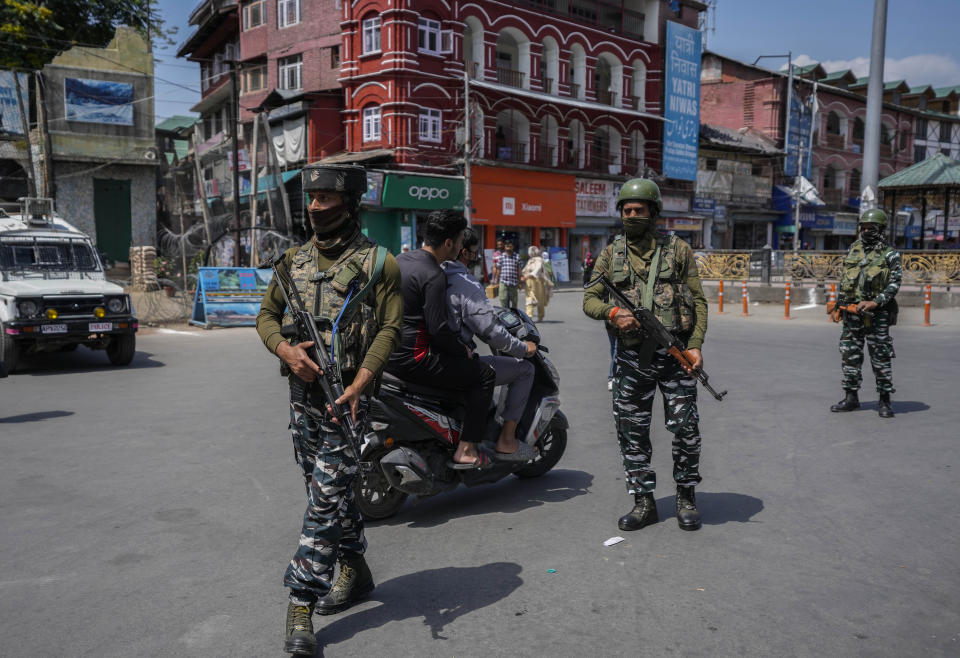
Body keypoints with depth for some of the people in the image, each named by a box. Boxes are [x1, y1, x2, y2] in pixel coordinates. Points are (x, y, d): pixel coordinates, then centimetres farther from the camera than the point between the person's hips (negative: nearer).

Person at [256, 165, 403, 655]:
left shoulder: (379, 263, -5)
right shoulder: (295, 260, 11)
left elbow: (389, 330, -11)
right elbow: (266, 315, 14)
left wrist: (357, 386, -23)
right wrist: (286, 349, -8)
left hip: (346, 397, -6)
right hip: (303, 393, 6)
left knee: (325, 498, -7)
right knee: (331, 490, 17)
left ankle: (301, 606, 2)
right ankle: (355, 573, 34)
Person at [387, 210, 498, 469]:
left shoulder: (400, 259, 10)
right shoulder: (434, 276, -18)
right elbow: (439, 329, -22)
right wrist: (463, 350, -4)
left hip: (387, 352, 10)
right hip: (412, 358, -10)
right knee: (484, 375, -1)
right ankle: (466, 451, -2)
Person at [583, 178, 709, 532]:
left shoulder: (678, 249, 4)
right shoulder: (611, 253, 8)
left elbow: (698, 301, 3)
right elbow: (589, 299, 6)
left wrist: (695, 344, -8)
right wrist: (612, 312, -15)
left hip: (674, 353, -2)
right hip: (631, 355, 2)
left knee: (685, 427, 0)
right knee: (631, 430, 4)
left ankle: (686, 496, 21)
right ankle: (644, 502, 17)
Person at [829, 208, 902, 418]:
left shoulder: (890, 254, -3)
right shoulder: (853, 250, 13)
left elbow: (895, 283, -11)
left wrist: (874, 302, -22)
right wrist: (839, 305, 13)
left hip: (876, 314, -5)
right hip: (851, 313, 5)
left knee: (881, 358, -1)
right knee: (850, 356, 7)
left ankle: (884, 401, 7)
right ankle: (851, 397, 16)